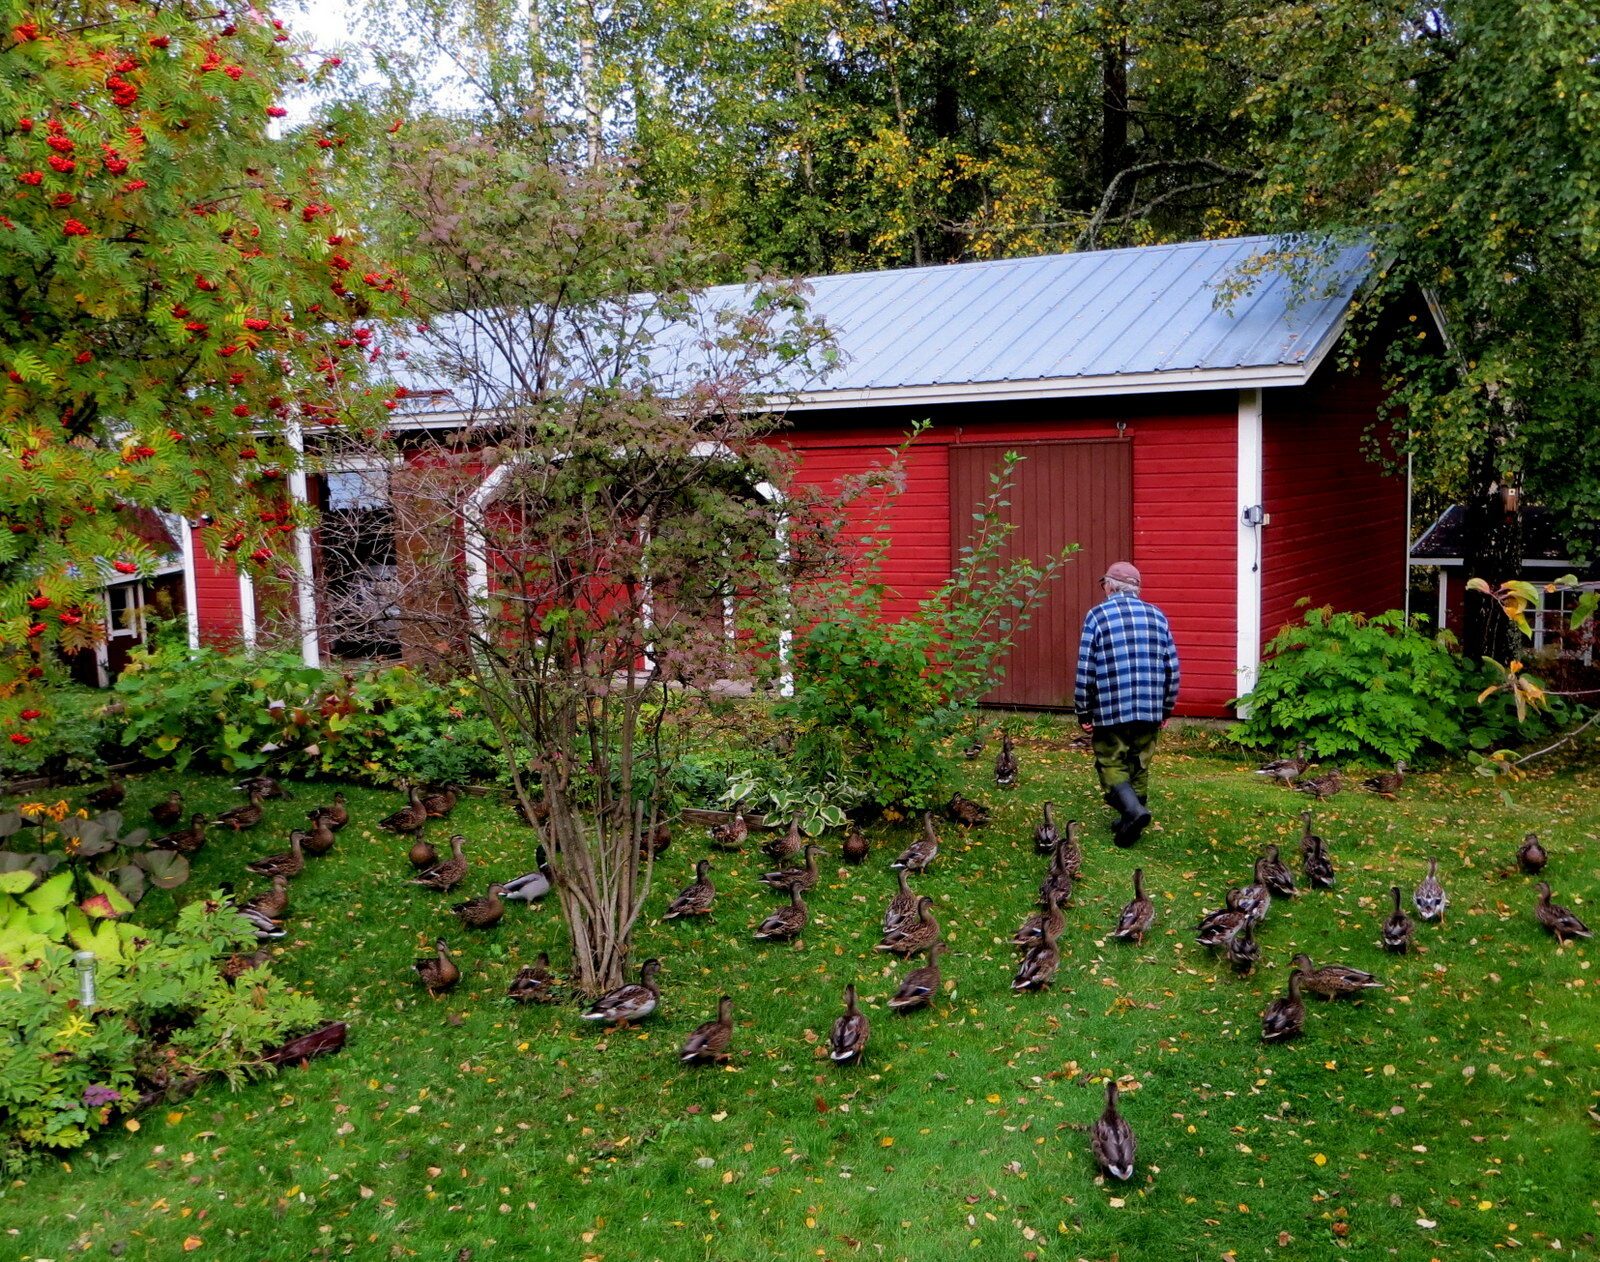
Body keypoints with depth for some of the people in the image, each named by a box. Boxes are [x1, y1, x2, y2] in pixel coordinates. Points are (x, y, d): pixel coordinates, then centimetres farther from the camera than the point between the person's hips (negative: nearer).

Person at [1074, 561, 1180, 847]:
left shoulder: (1097, 616, -4)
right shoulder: (1157, 616, 8)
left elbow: (1085, 669, -7)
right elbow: (1172, 667, 9)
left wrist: (1083, 712, 1)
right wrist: (1166, 708, 19)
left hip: (1111, 710, -4)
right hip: (1150, 711, 4)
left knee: (1111, 765, 5)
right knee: (1139, 765, 15)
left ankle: (1133, 810, -17)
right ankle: (1130, 823, 19)